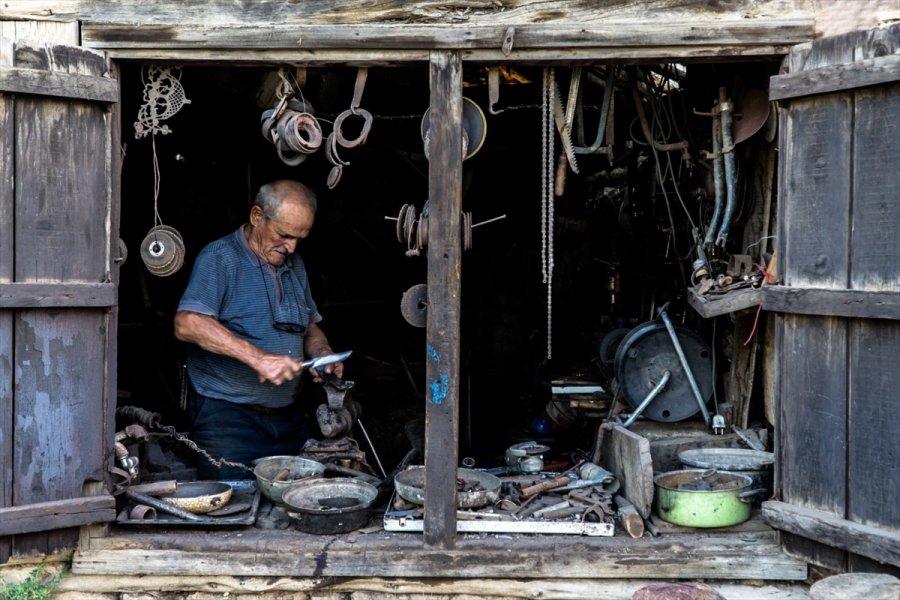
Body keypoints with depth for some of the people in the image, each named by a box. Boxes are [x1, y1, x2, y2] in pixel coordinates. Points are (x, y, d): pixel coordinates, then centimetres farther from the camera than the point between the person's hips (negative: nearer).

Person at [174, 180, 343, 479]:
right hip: (227, 417, -6)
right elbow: (187, 324, -23)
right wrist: (258, 358, -28)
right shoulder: (220, 258, -8)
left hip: (289, 417, 7)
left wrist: (322, 352, 3)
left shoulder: (294, 264, 15)